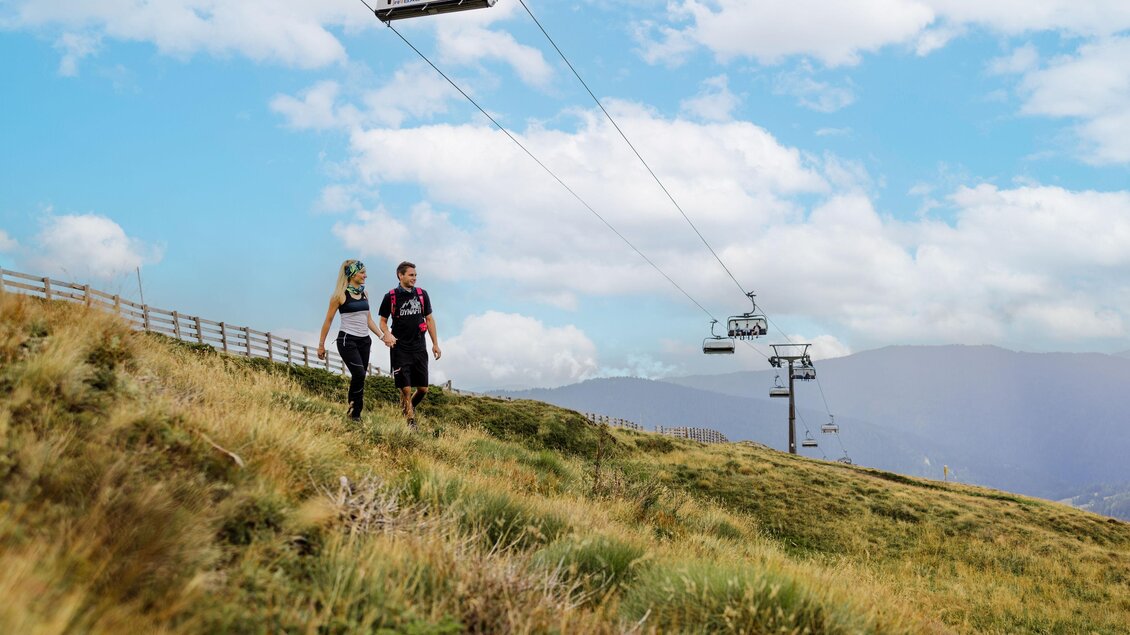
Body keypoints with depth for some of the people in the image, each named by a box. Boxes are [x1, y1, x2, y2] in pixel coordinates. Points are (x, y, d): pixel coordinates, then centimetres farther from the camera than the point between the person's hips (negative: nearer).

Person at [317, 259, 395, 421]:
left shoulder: (364, 294, 11)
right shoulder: (341, 295, -7)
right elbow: (328, 320, -2)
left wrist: (382, 335, 9)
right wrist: (321, 345, -1)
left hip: (364, 340, 6)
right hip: (347, 340, -6)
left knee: (360, 377, 3)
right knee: (359, 374, -20)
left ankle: (356, 413, 11)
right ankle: (354, 412, -8)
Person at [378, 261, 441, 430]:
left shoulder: (422, 294, 7)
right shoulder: (390, 297, -2)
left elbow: (429, 319, 12)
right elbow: (383, 321, 6)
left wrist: (435, 344, 9)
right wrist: (387, 335, -15)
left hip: (419, 348, 3)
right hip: (400, 349, -3)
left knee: (423, 389, 4)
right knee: (405, 389, -6)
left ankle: (410, 407, 32)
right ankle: (410, 421, 5)